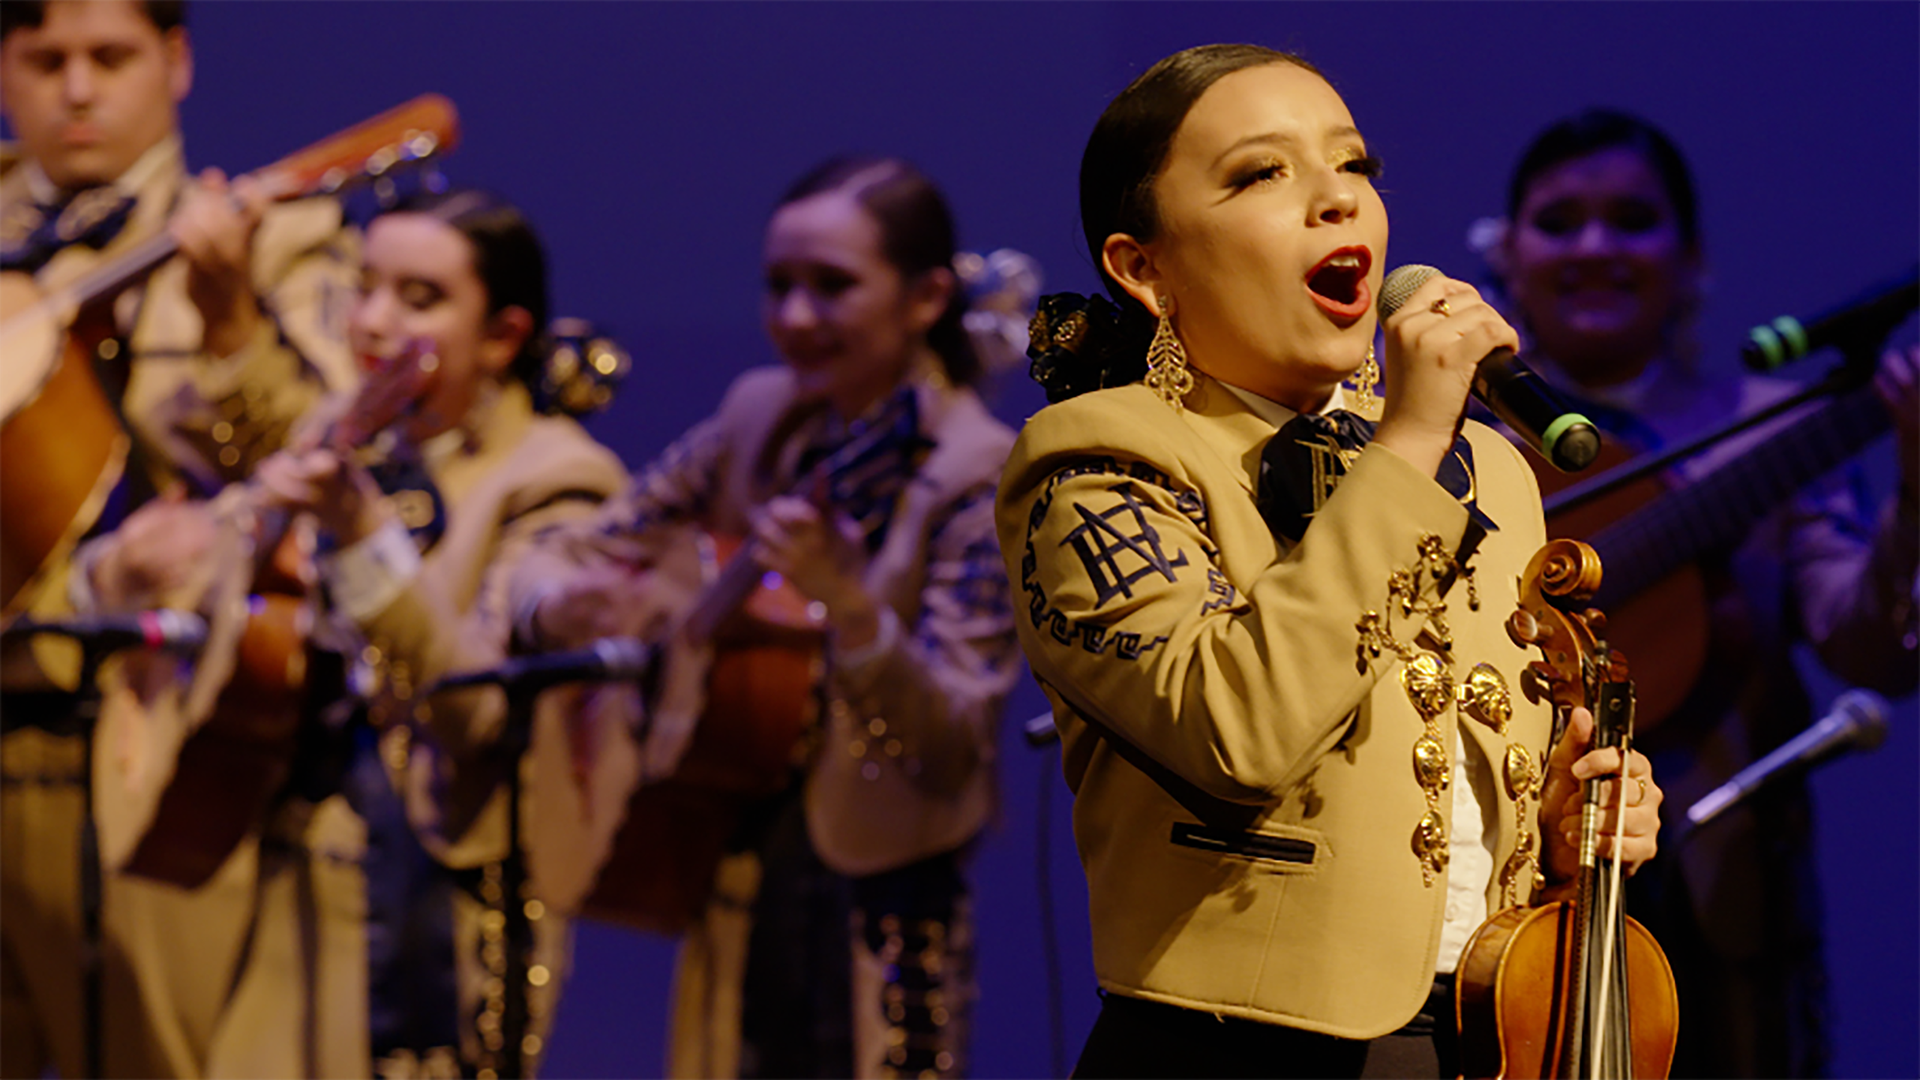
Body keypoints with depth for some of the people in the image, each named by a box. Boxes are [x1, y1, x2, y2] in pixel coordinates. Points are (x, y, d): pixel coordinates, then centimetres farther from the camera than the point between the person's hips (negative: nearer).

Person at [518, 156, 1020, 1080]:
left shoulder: (974, 478, -12)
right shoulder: (760, 418, 4)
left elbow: (950, 747, -19)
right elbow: (598, 547, 11)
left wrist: (850, 605, -35)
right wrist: (560, 604, -13)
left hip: (877, 905, -5)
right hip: (739, 898, 5)